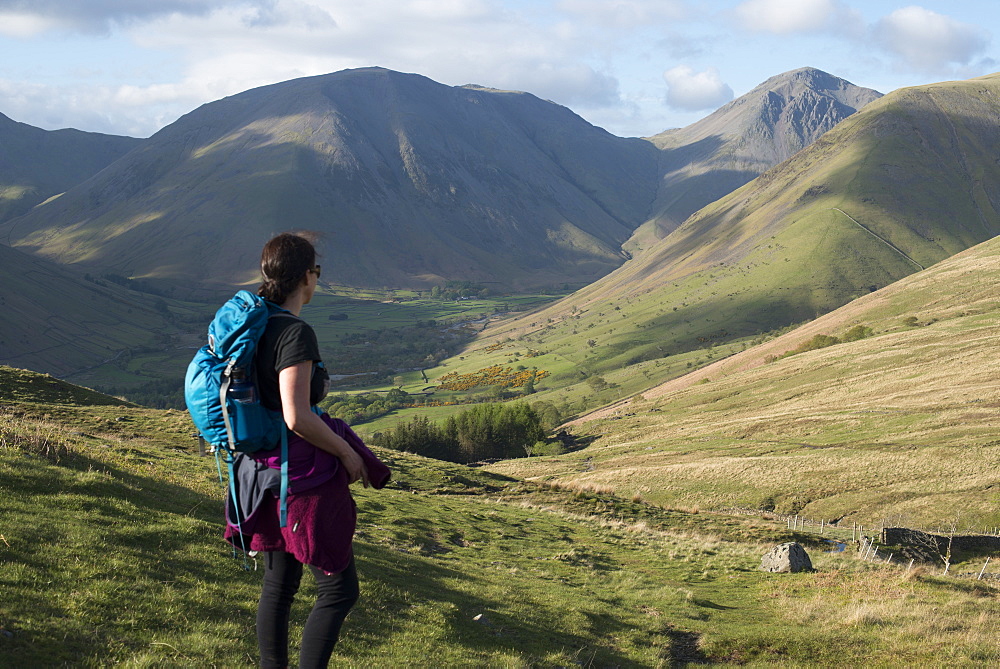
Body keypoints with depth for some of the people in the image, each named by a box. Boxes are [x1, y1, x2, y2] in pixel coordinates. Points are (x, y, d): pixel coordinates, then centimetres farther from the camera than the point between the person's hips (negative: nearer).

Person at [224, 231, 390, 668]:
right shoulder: (295, 333, -21)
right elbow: (297, 418, -26)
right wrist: (347, 453, -14)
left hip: (264, 471, 9)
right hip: (303, 474, -9)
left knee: (278, 584, 20)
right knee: (338, 589, 2)